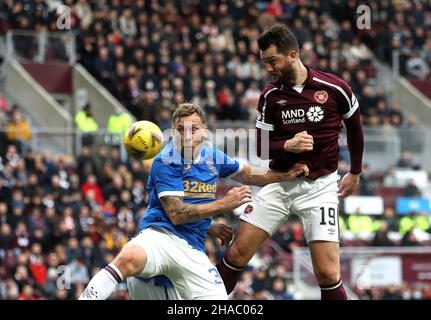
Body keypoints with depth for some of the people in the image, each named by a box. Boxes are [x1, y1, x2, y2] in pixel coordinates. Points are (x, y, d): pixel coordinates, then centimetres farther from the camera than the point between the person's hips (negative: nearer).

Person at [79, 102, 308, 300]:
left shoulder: (212, 157, 12)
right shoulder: (166, 162, -8)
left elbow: (247, 174, 33)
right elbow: (176, 214, -14)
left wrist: (285, 175, 25)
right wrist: (224, 204, -15)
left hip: (193, 250, 6)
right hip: (160, 235, -6)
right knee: (129, 258, -40)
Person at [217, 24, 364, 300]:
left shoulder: (334, 88, -9)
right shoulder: (270, 96, -1)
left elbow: (355, 126, 9)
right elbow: (263, 148, 1)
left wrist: (355, 173, 16)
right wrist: (287, 146, -20)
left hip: (320, 186, -3)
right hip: (280, 183, 3)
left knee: (328, 274, -12)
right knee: (236, 254, -4)